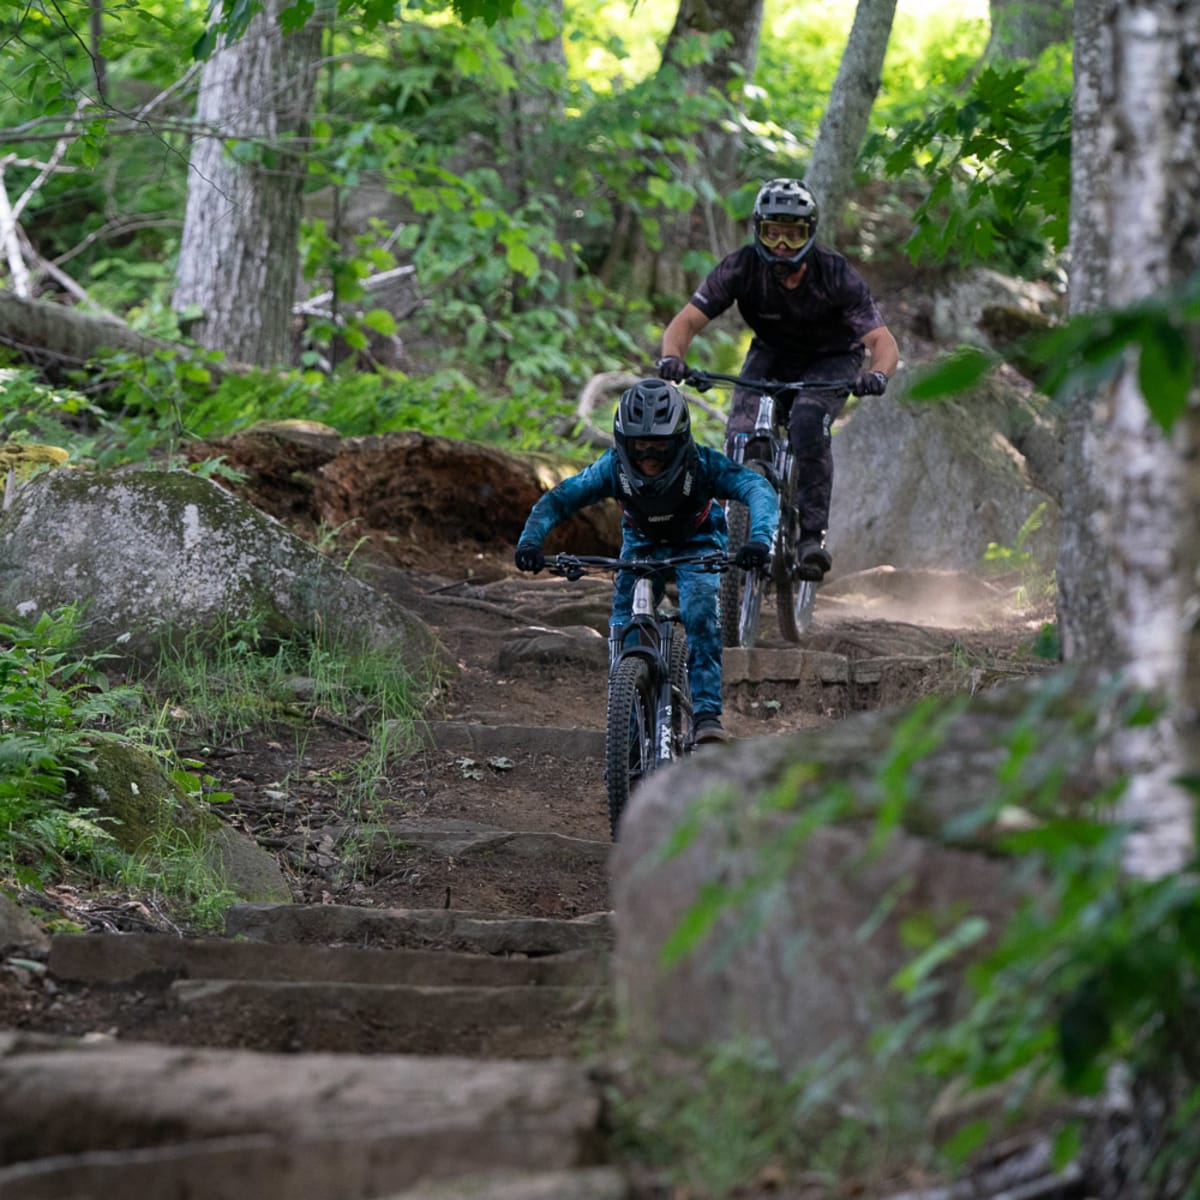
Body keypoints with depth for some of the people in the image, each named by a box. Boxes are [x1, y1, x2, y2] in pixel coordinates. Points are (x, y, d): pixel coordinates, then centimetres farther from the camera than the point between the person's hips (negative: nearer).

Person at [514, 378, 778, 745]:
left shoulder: (702, 464, -36)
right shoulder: (613, 467, -31)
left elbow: (759, 489, -45)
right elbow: (558, 499, -26)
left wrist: (759, 539, -63)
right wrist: (530, 541, -44)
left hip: (696, 543, -2)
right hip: (641, 544, 2)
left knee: (700, 614, -28)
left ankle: (707, 713, -22)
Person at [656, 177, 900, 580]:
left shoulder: (836, 274, -30)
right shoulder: (742, 267, -25)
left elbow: (882, 341, -34)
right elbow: (686, 321, -26)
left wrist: (877, 374, -57)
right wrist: (672, 357, -48)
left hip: (832, 359, -2)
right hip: (772, 355, 2)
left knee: (807, 423, -32)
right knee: (742, 435, -22)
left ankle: (812, 535, -26)